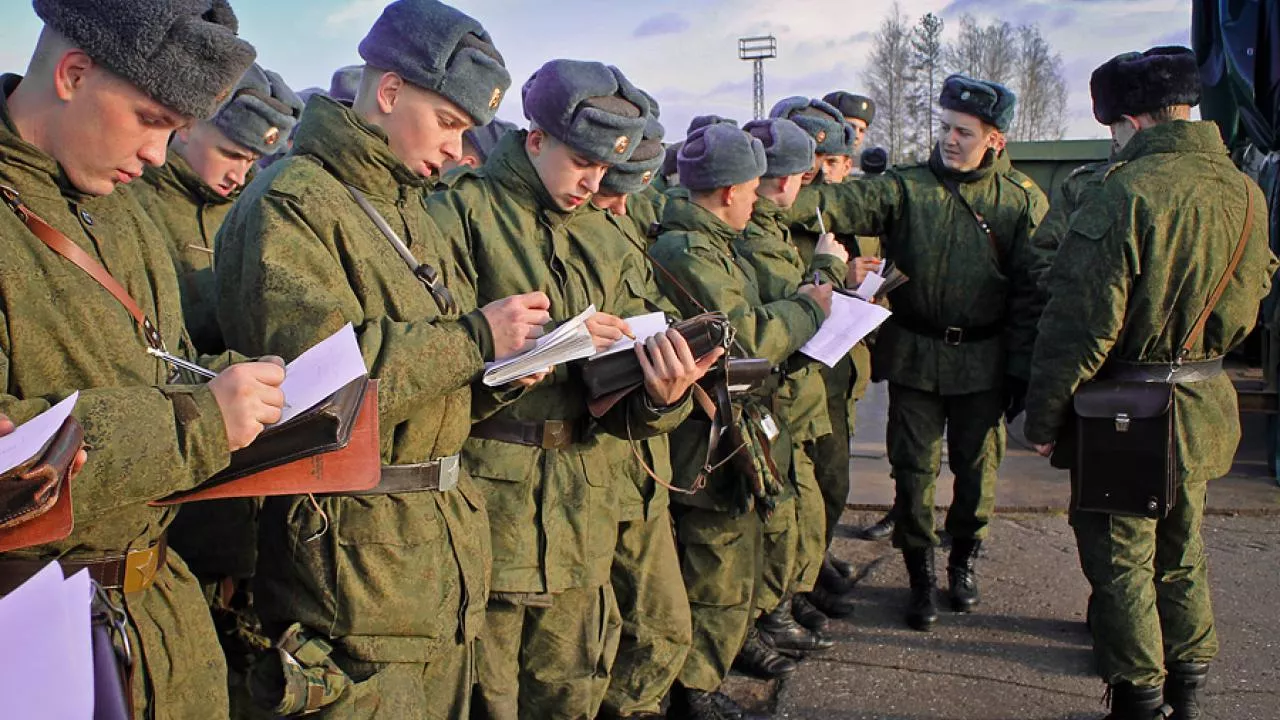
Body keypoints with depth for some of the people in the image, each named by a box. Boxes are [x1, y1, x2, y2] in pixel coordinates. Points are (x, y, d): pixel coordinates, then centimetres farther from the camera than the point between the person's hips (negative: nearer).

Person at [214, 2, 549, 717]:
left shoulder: (411, 210, 18)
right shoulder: (290, 203, -11)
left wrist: (502, 364, 0)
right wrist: (474, 338, -20)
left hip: (450, 533, 9)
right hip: (354, 550, -8)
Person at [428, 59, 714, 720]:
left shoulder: (606, 248, 14)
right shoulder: (463, 212, -4)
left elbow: (622, 399, 8)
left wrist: (662, 395, -14)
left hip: (582, 516, 6)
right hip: (487, 500, -5)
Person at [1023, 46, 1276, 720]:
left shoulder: (1126, 192, -20)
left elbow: (1081, 325, -20)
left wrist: (1043, 418, -11)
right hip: (1205, 406, 7)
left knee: (1120, 560, 7)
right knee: (1181, 550, 20)